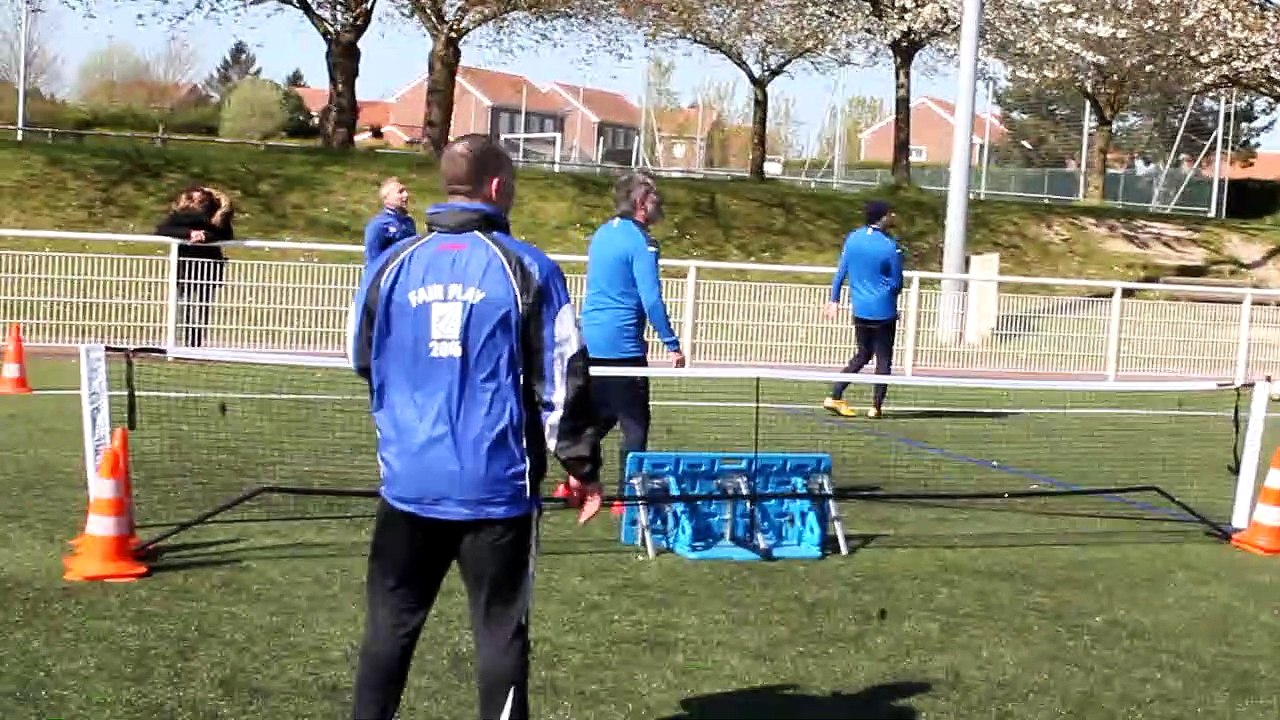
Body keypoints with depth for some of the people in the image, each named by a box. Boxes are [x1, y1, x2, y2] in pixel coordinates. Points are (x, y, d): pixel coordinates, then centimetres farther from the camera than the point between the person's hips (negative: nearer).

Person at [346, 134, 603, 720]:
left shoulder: (392, 265, 2)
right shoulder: (528, 269, -7)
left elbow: (362, 362, 15)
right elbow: (561, 380, -6)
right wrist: (583, 465, 5)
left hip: (410, 481, 3)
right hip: (497, 484, -3)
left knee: (390, 624, 17)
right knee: (499, 631, 9)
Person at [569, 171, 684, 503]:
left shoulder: (602, 234, 12)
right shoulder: (641, 242, -13)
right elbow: (651, 299, -18)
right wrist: (672, 345, -13)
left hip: (590, 342, 8)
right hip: (622, 346, -8)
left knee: (599, 417, 20)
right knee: (635, 425, 1)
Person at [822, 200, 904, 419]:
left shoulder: (852, 238, 0)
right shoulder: (890, 246, -13)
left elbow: (841, 271, 5)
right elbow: (897, 283, -5)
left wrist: (834, 299, 13)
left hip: (859, 309, 5)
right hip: (883, 310, -5)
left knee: (862, 355, 19)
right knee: (883, 359, 8)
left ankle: (835, 397, 9)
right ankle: (876, 406, 7)